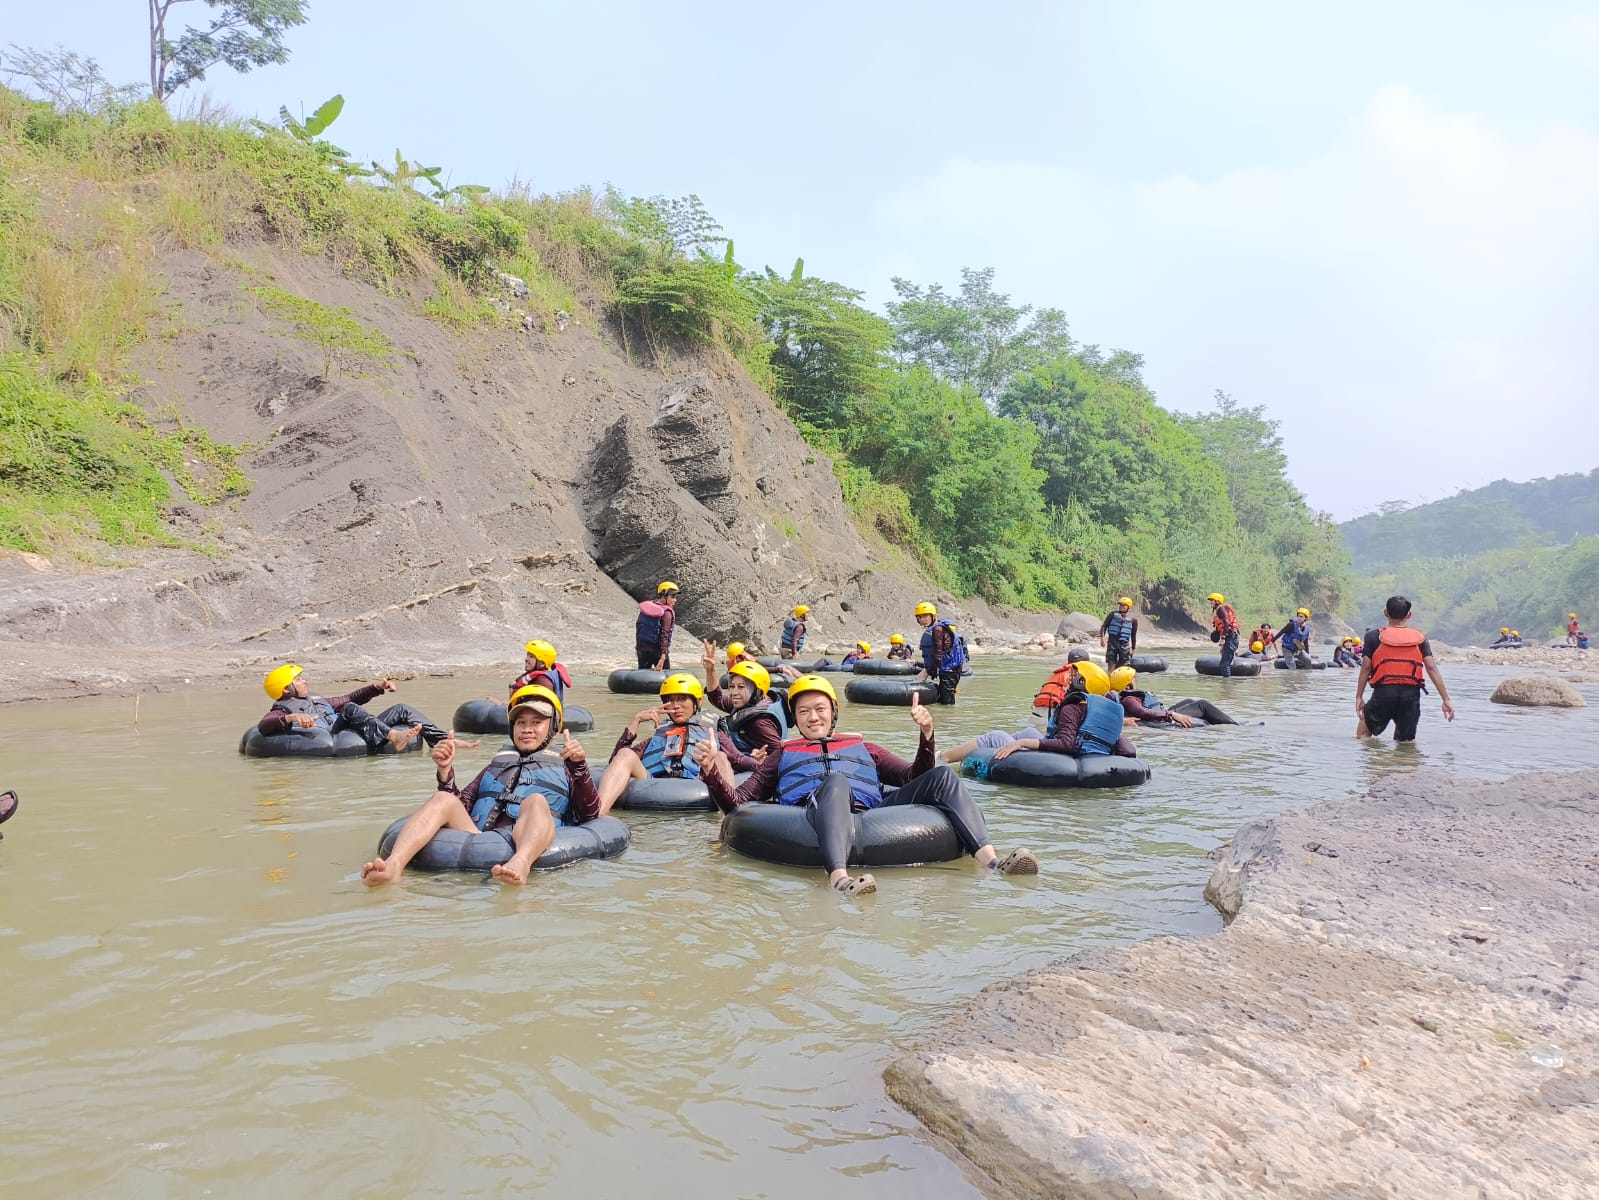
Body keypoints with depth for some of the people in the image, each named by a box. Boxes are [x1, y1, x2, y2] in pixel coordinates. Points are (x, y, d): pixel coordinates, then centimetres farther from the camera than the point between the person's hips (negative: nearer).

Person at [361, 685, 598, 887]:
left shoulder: (563, 767, 27)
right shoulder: (496, 765, 38)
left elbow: (590, 814, 8)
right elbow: (460, 808, 26)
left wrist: (579, 766, -7)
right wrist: (445, 771, 11)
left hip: (528, 843, -3)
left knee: (536, 801, -33)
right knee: (443, 800, -20)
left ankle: (521, 864, -65)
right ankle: (393, 866, -45)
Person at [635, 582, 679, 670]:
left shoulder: (645, 607, 3)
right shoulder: (666, 613, -16)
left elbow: (638, 626, 10)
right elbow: (665, 634, -23)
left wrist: (638, 644, 22)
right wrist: (663, 656, -28)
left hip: (642, 647, 6)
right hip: (657, 649, -6)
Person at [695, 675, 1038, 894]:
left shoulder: (863, 748, 36)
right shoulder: (782, 756, 32)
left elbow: (915, 779, 24)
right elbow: (737, 802, 21)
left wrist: (926, 737, 7)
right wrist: (713, 772, 1)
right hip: (816, 815, -3)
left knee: (942, 777, -15)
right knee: (835, 780, -38)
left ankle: (991, 862, -36)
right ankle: (839, 878, -64)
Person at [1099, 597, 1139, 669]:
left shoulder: (1133, 619, 6)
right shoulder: (1113, 615, 4)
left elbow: (1133, 635, 14)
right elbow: (1104, 626, 5)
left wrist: (1133, 648, 16)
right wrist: (1102, 637, -10)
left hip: (1124, 644, 0)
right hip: (1112, 642, 0)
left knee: (1124, 665, -1)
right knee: (1111, 664, -2)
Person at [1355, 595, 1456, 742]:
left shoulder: (1374, 636, 3)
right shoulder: (1420, 638, 8)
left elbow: (1366, 667, 0)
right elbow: (1432, 668, 1)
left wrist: (1359, 697, 4)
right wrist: (1446, 699, 2)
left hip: (1383, 693, -2)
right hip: (1411, 694, 2)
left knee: (1363, 731, 18)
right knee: (1407, 741, 16)